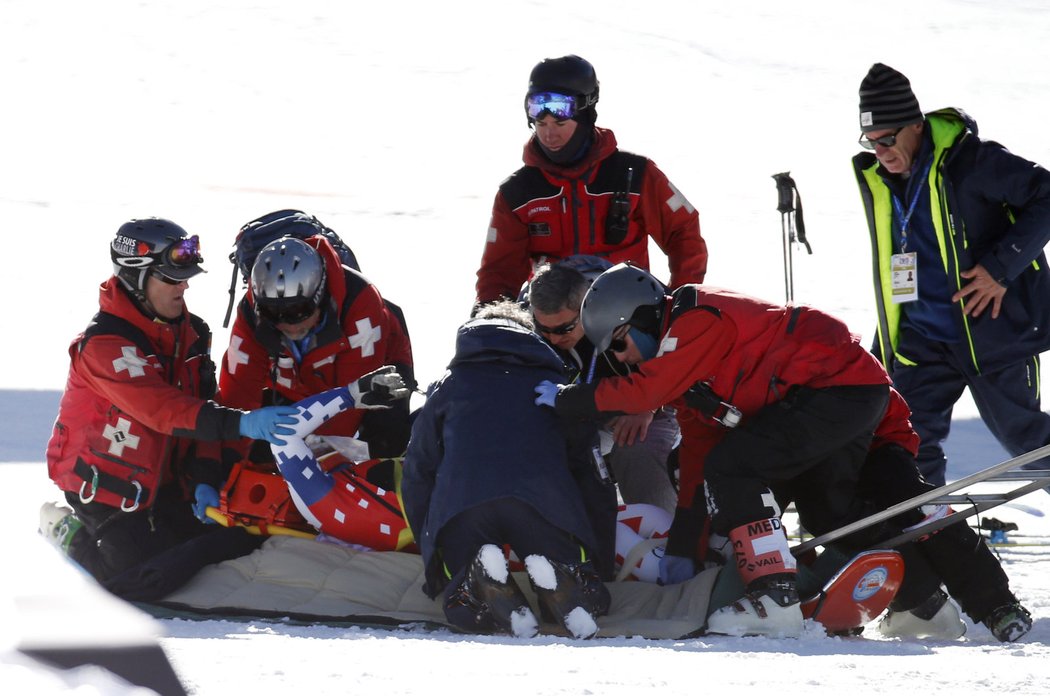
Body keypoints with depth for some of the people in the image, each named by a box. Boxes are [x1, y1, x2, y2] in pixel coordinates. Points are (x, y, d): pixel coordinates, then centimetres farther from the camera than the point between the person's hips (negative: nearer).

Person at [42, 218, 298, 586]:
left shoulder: (192, 333, 1)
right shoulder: (103, 344, -26)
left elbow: (200, 407, 2)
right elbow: (159, 408, -37)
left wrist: (204, 478, -13)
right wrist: (239, 423, -48)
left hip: (162, 478, 8)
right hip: (103, 479, -8)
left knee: (233, 547, 2)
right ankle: (72, 532, 11)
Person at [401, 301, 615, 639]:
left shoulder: (449, 385, 33)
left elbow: (418, 471, 29)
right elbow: (590, 471, 28)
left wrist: (429, 551, 37)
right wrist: (602, 558, 32)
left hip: (459, 508, 0)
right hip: (544, 505, 0)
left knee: (464, 610, 12)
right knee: (587, 601, 8)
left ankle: (477, 578, -22)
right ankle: (557, 577, -27)